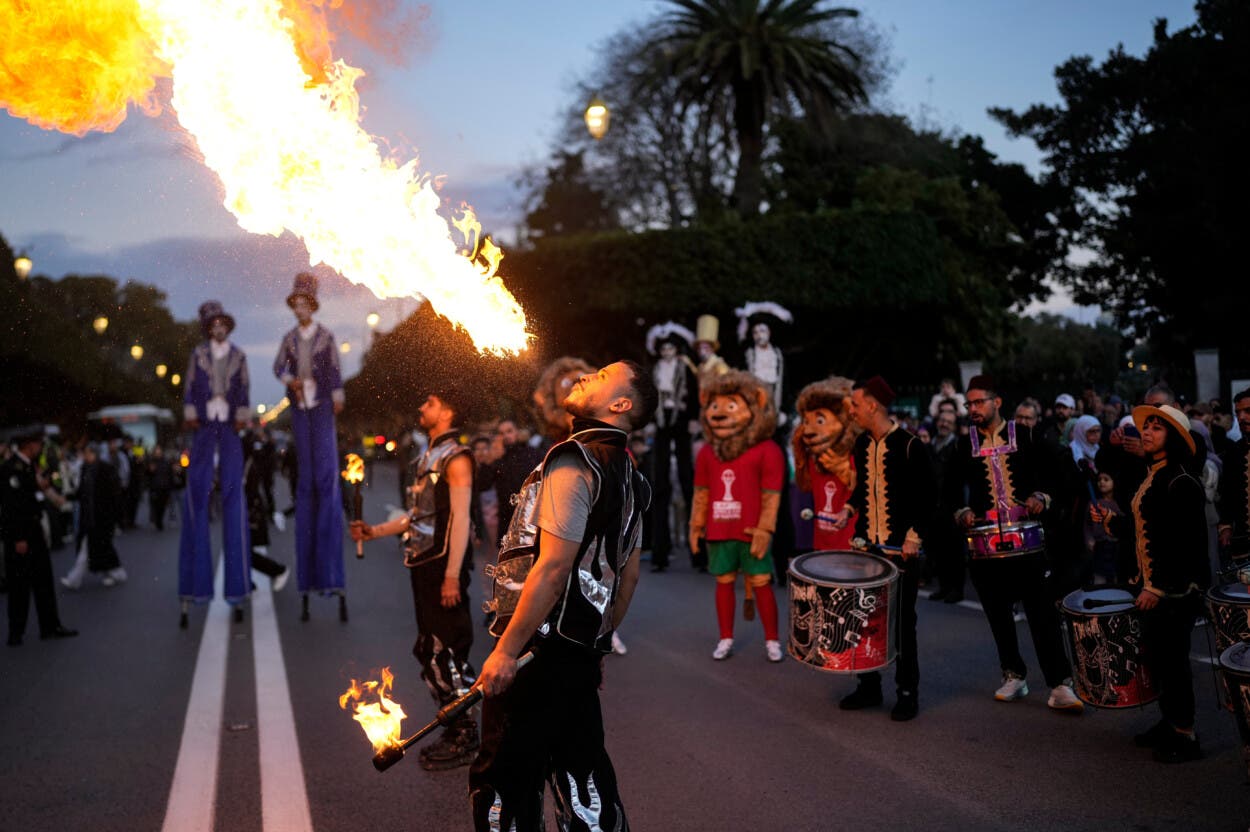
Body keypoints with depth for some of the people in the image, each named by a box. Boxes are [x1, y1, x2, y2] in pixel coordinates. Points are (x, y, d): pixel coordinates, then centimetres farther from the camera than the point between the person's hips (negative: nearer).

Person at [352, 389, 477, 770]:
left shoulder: (456, 457, -11)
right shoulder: (429, 456, 17)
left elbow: (460, 518, -17)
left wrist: (452, 575, -21)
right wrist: (374, 531, 17)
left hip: (444, 566, -9)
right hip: (423, 565, 9)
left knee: (446, 652, -6)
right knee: (430, 652, 13)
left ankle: (465, 739, 3)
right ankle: (455, 730, 24)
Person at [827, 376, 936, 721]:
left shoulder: (910, 446, -11)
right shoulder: (862, 444, 8)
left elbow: (929, 496, -9)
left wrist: (915, 536, -15)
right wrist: (849, 509, 5)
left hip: (901, 550, -6)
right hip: (867, 546, 6)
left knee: (902, 622, 1)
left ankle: (908, 692, 12)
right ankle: (868, 685, 21)